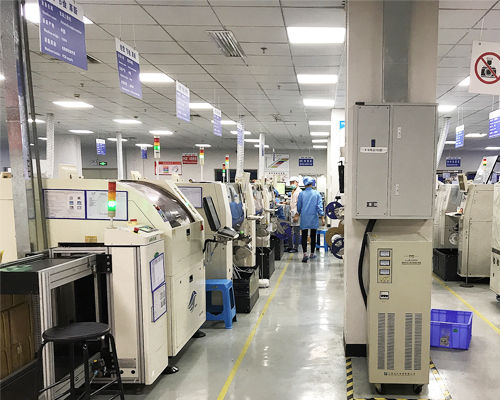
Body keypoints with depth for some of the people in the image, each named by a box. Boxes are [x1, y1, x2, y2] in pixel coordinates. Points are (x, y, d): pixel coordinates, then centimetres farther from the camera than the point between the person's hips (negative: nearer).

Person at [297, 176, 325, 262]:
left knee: (304, 236, 1)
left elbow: (298, 207, 7)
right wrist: (322, 217, -5)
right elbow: (320, 206, -7)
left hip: (304, 218, -1)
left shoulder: (301, 194, -2)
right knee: (313, 236, 11)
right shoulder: (316, 193, -2)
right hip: (314, 218, 1)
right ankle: (312, 254, 21)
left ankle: (305, 254, -14)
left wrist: (299, 214, 27)